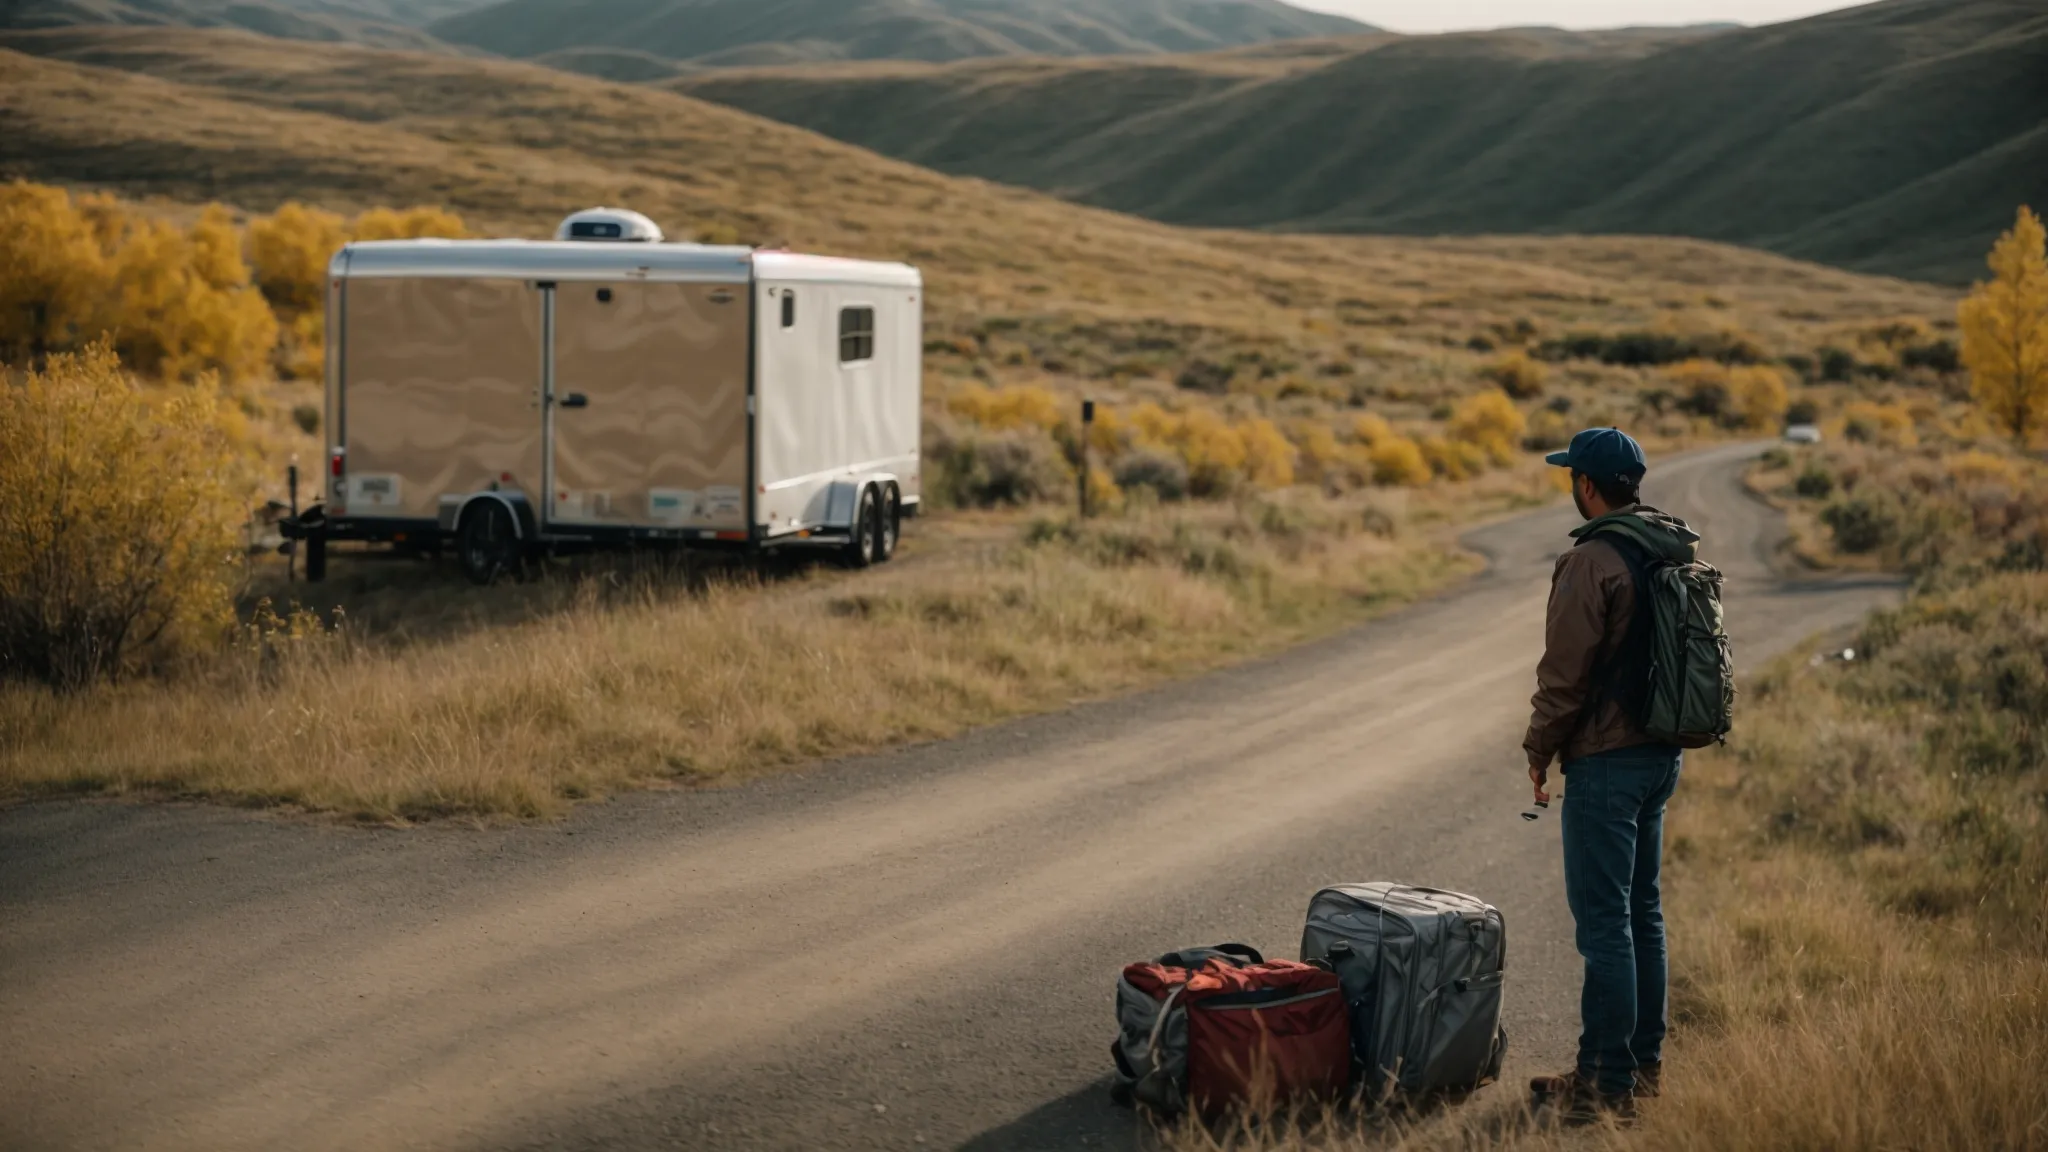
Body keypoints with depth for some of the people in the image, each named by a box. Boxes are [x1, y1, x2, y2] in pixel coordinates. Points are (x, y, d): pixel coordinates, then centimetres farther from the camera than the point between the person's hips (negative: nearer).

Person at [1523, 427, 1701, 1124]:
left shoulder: (1593, 560, -17)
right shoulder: (1681, 550, 9)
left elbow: (1565, 671, -16)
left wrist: (1540, 750, -4)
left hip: (1605, 760, -9)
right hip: (1663, 753, 9)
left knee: (1604, 920, -5)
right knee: (1642, 910, 17)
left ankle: (1609, 1082, -2)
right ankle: (1646, 1062, 24)